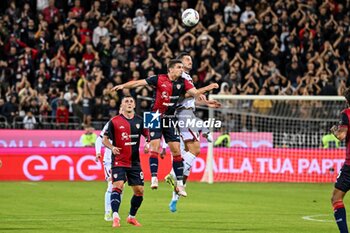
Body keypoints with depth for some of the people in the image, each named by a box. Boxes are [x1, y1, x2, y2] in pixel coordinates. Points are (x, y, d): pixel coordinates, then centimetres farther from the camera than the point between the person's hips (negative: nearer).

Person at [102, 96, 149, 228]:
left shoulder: (139, 121, 5)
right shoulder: (114, 121, -4)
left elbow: (147, 135, 16)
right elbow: (105, 139, 1)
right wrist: (112, 147, -19)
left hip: (135, 162, 4)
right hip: (119, 161, -4)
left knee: (139, 190, 6)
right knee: (118, 186, -21)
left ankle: (131, 217, 25)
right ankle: (115, 217, -27)